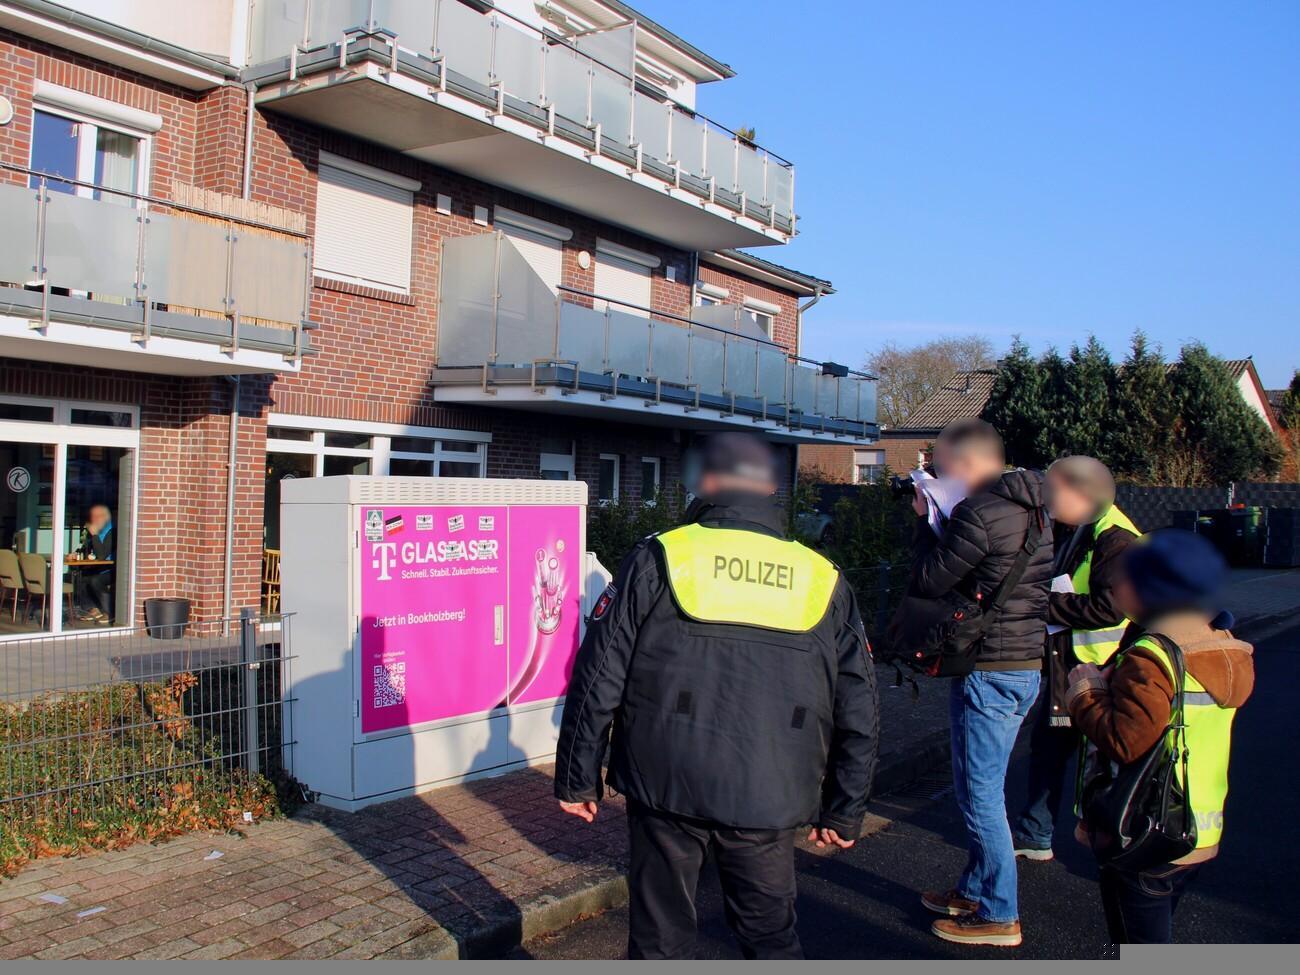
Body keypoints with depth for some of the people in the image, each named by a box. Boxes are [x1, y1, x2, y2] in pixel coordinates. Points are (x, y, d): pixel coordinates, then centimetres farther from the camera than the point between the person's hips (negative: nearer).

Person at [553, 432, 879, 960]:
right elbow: (857, 709, 8)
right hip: (768, 800, 2)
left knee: (661, 936, 13)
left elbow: (599, 676, -4)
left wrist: (577, 777, 5)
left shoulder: (659, 558, -3)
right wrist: (844, 811, 17)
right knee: (772, 935, 20)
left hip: (666, 790, -2)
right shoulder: (824, 581, 5)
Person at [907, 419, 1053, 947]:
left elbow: (927, 582, -13)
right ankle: (975, 889, 34)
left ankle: (998, 915, 12)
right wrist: (939, 522, 10)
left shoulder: (980, 512, -20)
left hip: (990, 671, -10)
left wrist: (924, 521, -1)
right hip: (1027, 665, 10)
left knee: (979, 792, 1)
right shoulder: (1031, 508, 11)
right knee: (983, 788, 21)